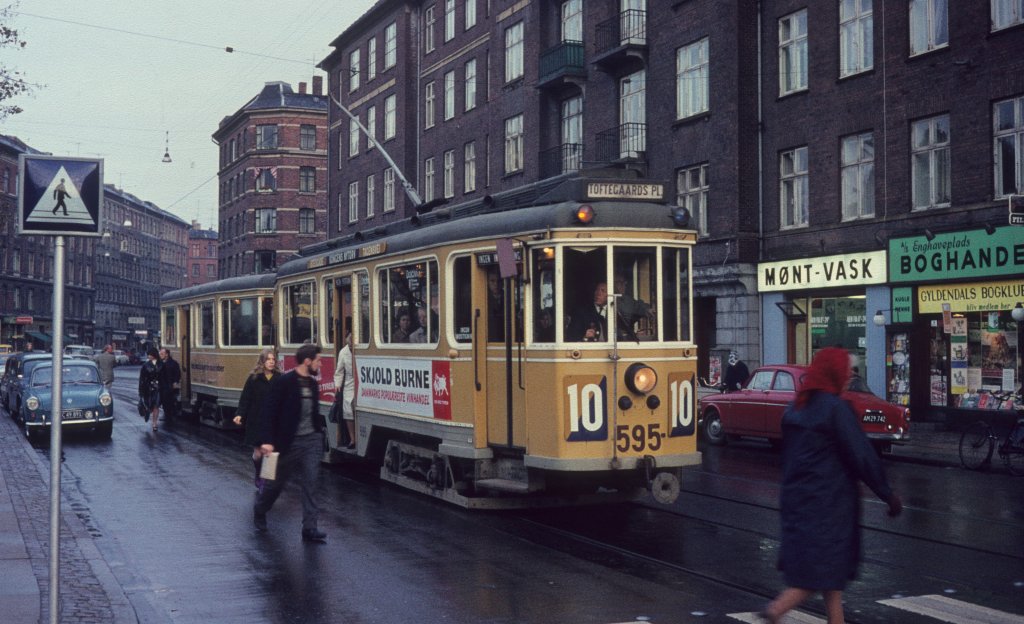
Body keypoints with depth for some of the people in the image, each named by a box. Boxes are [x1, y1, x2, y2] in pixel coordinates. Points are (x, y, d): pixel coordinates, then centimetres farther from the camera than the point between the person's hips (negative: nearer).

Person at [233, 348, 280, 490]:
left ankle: (265, 480, 12)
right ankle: (259, 477, 28)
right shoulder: (254, 378, -2)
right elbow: (245, 398, -4)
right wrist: (239, 414, -14)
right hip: (256, 421, -1)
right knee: (258, 453, 4)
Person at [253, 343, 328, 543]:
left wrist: (319, 433, 18)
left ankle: (310, 528, -4)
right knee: (276, 481, 13)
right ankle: (259, 511, 40)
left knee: (310, 483, -4)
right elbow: (268, 413, -16)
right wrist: (267, 441, -21)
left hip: (311, 440, 5)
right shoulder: (282, 382, -13)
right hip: (288, 442, -5)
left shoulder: (312, 383, 7)